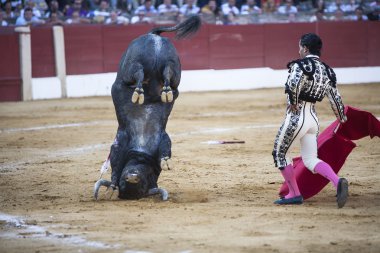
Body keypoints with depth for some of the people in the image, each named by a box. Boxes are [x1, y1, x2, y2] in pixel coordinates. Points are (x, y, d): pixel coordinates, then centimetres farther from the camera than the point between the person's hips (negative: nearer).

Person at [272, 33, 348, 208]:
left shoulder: (301, 65, -11)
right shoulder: (326, 70, 10)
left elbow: (293, 84, -30)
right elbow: (335, 97, 14)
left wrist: (293, 102, -14)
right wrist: (342, 118, 28)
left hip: (296, 117, -7)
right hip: (313, 117, 7)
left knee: (278, 154, 10)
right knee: (310, 160, 11)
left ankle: (294, 194, 11)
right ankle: (337, 182, -13)